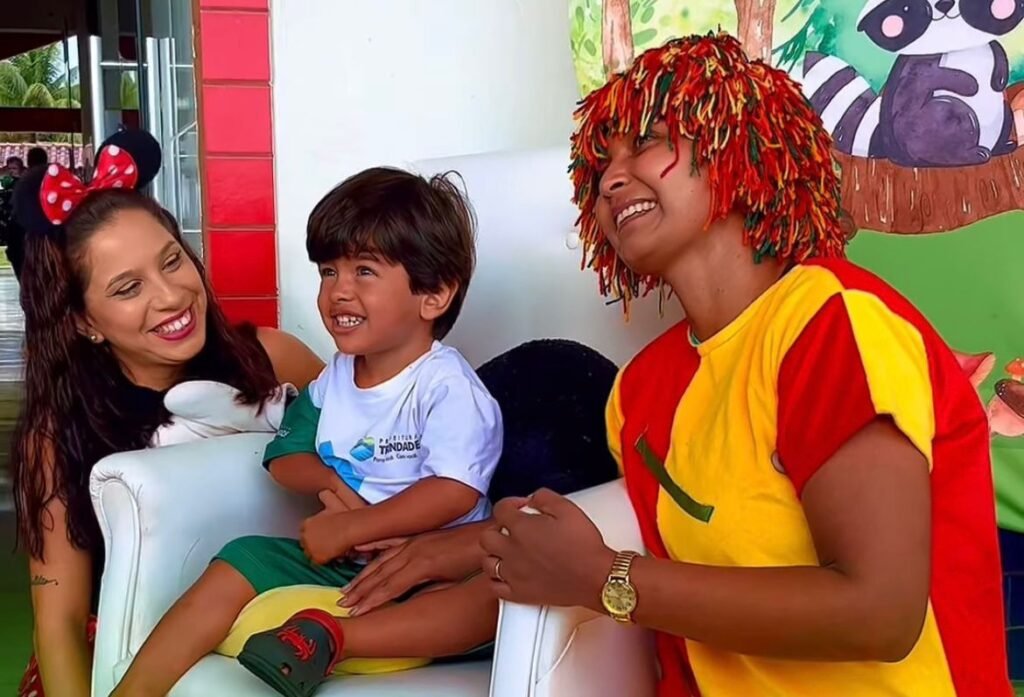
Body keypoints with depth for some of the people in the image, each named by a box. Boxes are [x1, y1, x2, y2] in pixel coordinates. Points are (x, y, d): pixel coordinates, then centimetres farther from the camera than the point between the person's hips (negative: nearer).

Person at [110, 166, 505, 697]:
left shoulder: (447, 386, -14)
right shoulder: (335, 376, 8)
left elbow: (455, 492, -24)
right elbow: (286, 457, 12)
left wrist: (349, 527, -21)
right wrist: (331, 482, -11)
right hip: (337, 560, 6)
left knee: (498, 598, -35)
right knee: (238, 564, -8)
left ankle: (328, 635, -45)